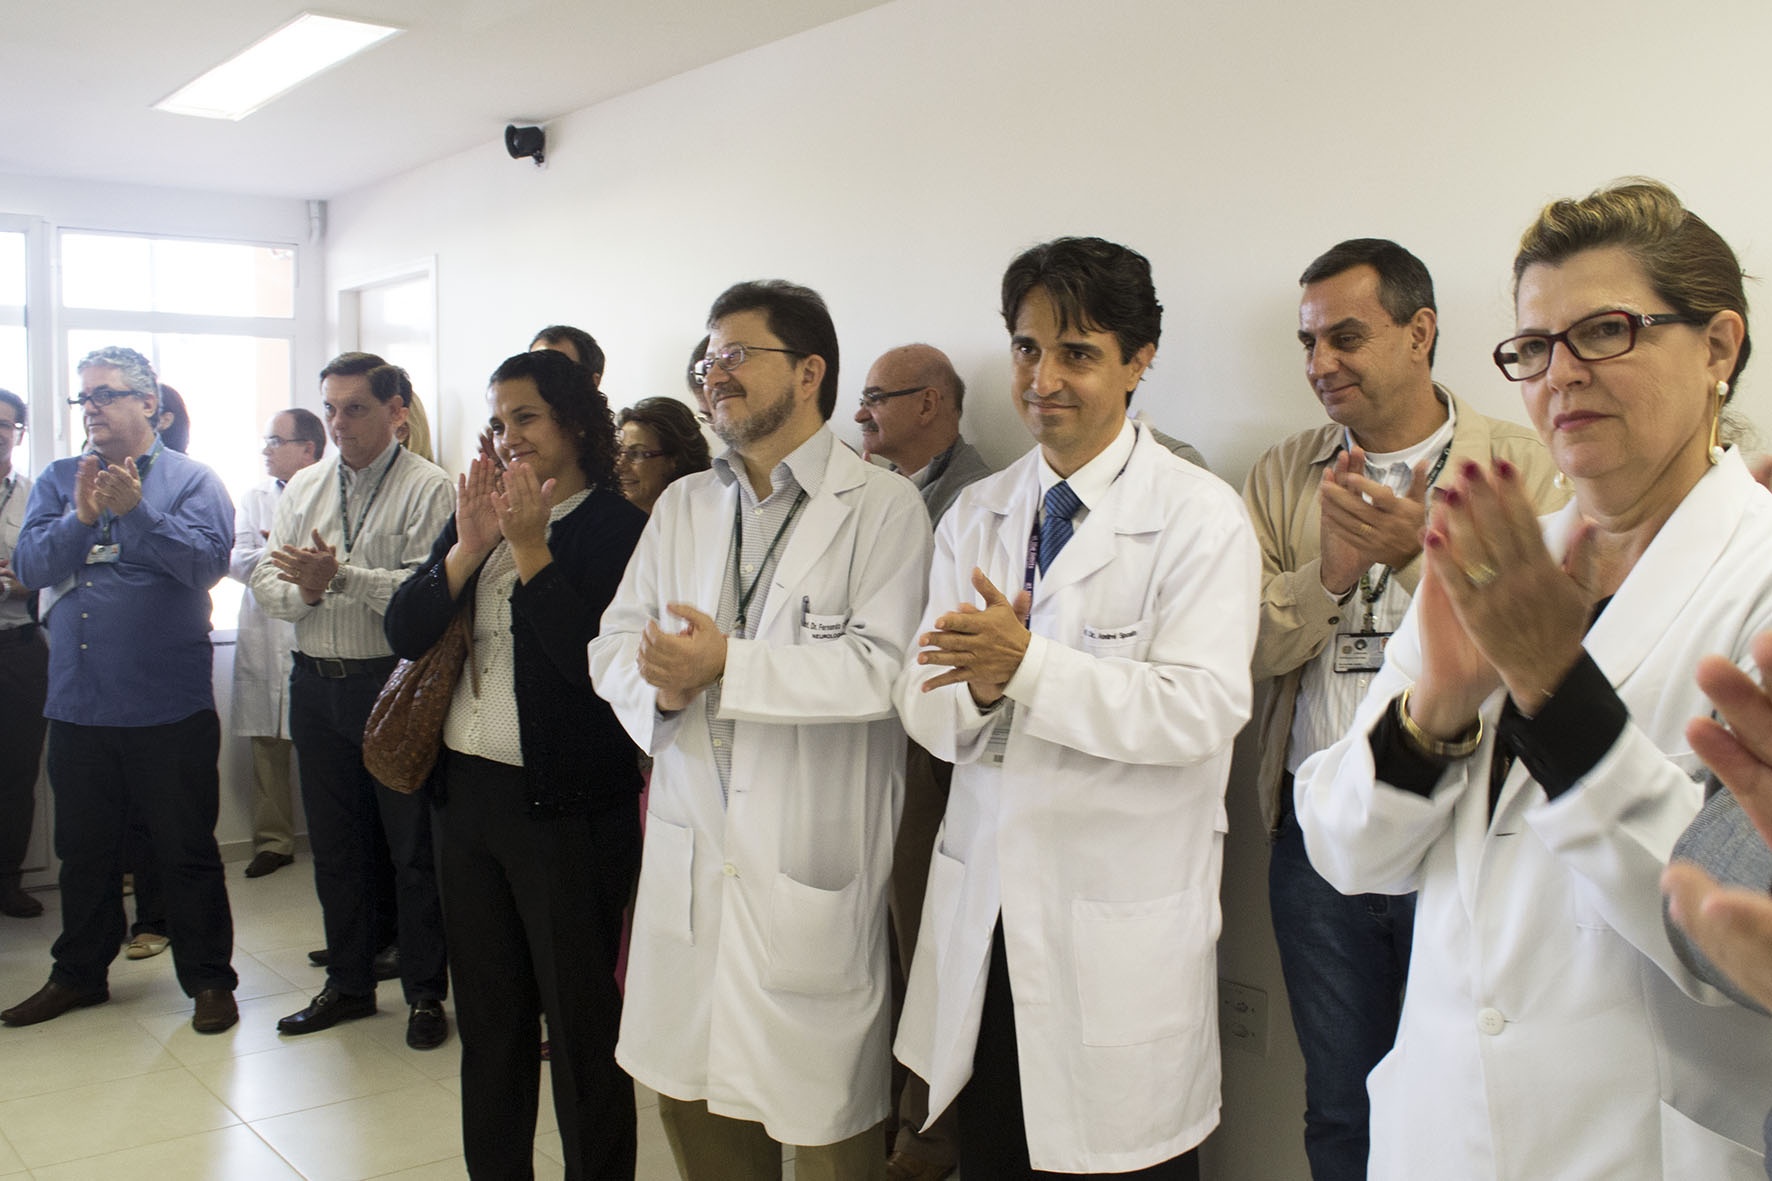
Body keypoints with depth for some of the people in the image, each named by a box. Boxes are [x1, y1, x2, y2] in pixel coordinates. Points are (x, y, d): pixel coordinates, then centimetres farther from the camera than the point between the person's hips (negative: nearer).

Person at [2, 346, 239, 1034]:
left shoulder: (192, 480, -2)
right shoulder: (58, 481, 9)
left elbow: (208, 561, -17)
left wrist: (135, 509, -24)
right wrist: (80, 517, -16)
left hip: (170, 710, -4)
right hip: (78, 705, 4)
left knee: (187, 852, 5)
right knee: (83, 850, 18)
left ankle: (208, 979, 18)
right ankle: (79, 974, 34)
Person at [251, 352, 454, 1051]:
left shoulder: (427, 488, -8)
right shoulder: (304, 488, 12)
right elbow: (266, 580, 7)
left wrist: (341, 576, -25)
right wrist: (303, 592, -14)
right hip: (317, 683, 6)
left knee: (413, 847, 3)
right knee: (335, 845, 16)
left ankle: (425, 993, 18)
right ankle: (348, 984, 30)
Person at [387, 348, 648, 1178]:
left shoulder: (621, 529, -10)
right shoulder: (476, 512, 10)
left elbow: (594, 661, -21)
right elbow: (404, 633, 3)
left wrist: (531, 546, -19)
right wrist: (468, 548, -10)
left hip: (567, 805, -7)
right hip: (467, 791, 7)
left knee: (579, 1023, 5)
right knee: (486, 1012, 19)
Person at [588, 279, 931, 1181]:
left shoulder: (883, 508, -7)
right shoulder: (682, 507, 14)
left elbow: (885, 667, -19)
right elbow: (614, 645, 11)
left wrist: (730, 663, -20)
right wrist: (659, 683, -11)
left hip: (814, 867, -5)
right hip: (690, 857, 6)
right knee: (693, 1107, 15)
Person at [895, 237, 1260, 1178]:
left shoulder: (1200, 519, -8)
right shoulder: (973, 517, 7)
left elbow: (1202, 709, -19)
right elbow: (926, 710, 2)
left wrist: (1027, 664, -26)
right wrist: (978, 688, -20)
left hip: (1125, 931, -4)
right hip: (982, 912, 5)